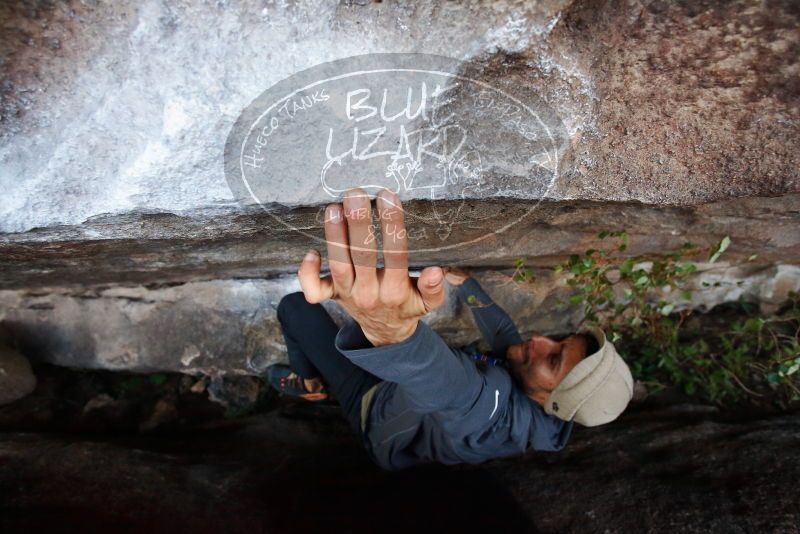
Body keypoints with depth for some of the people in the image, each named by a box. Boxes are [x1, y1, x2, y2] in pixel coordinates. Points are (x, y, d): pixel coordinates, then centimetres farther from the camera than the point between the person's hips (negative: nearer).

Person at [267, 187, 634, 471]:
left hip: (373, 408, -7)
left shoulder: (498, 411, -43)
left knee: (295, 305, -8)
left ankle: (310, 384, 21)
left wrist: (397, 330, -86)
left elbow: (452, 384, -68)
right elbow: (501, 329, 3)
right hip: (397, 388, 7)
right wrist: (464, 283, 10)